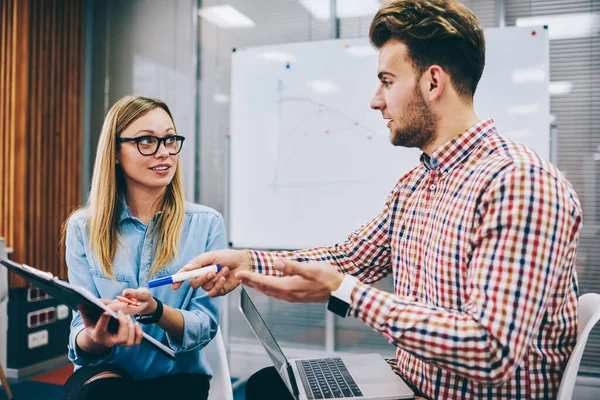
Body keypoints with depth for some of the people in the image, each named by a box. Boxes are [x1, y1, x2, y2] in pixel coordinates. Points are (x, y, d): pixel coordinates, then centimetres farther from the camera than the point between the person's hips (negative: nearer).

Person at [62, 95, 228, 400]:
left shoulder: (207, 224, -3)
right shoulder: (83, 228, 1)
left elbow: (205, 326, -7)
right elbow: (81, 331, -3)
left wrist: (155, 311, -28)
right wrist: (95, 338, -28)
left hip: (176, 374, 0)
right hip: (104, 371, 1)